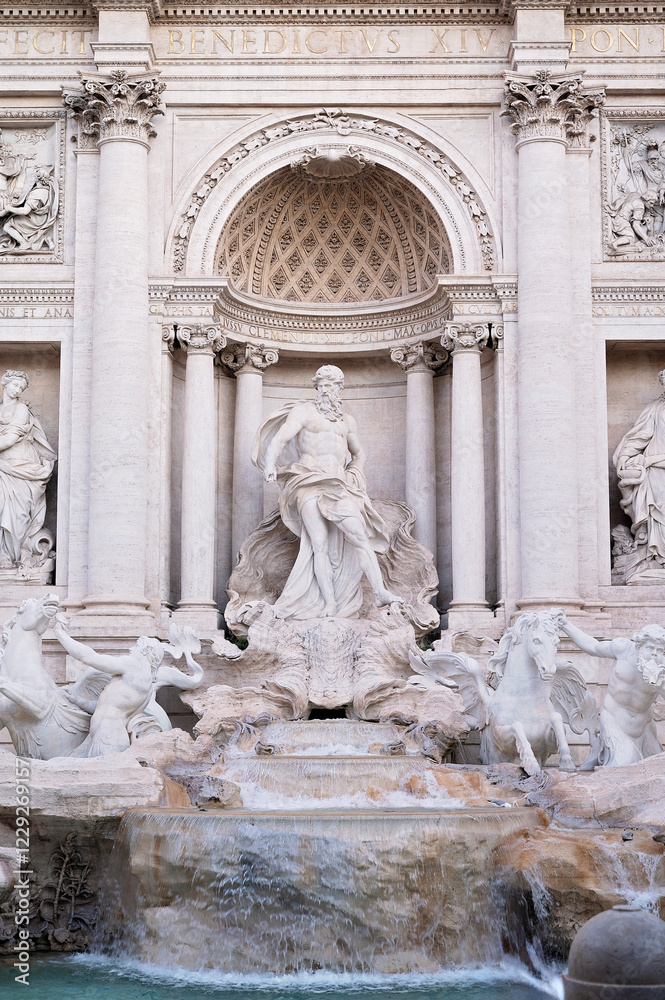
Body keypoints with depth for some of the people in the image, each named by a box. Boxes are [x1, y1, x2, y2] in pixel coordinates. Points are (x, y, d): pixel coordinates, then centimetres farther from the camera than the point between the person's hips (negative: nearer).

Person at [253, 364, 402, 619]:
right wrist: (270, 463, -24)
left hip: (338, 485, 4)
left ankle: (381, 591, -21)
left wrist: (354, 475, 17)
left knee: (359, 535, -13)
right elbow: (280, 438, -6)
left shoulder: (347, 420, 23)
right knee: (320, 543, -12)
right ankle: (329, 602, -15)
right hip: (310, 483, -4)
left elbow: (358, 452, 37)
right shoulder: (304, 412, 9)